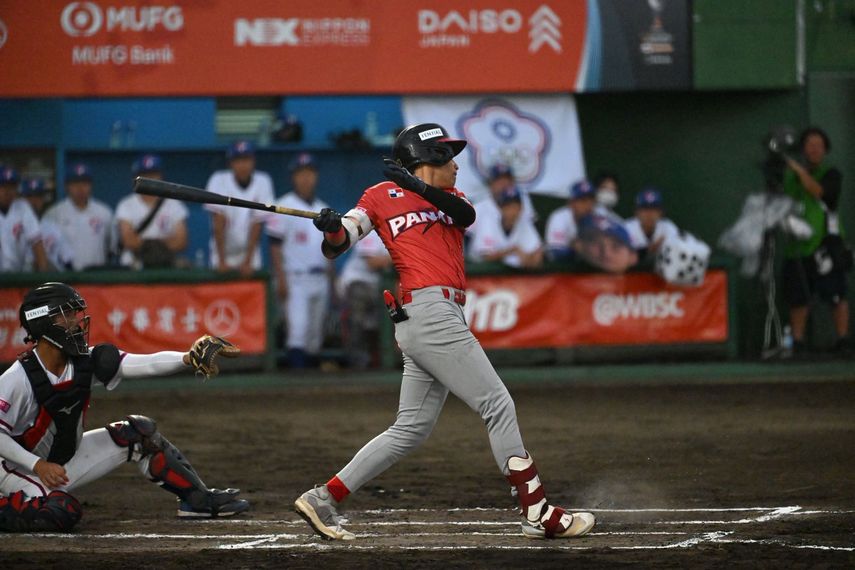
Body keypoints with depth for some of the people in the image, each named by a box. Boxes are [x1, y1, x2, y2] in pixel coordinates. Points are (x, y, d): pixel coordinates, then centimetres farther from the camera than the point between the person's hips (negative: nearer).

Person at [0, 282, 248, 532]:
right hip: (22, 470, -7)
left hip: (67, 459, 7)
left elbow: (146, 364, -19)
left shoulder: (87, 361, -10)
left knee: (138, 432, -1)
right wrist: (38, 466, -31)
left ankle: (199, 498, 6)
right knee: (62, 512, -37)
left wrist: (188, 358, -35)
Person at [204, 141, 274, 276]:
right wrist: (222, 261, -18)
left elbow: (257, 224, -9)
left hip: (250, 255, 1)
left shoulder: (262, 182, -8)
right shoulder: (219, 181, -12)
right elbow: (219, 222, -15)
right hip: (223, 254, -1)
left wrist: (248, 261, -13)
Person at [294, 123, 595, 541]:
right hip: (430, 313, -8)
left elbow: (466, 215, -1)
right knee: (498, 406, -9)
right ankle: (539, 514, -10)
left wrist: (420, 187, -12)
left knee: (411, 429, 7)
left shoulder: (445, 197, 23)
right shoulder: (381, 196, 6)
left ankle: (322, 500, 8)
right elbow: (337, 246, -2)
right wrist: (332, 227, -24)